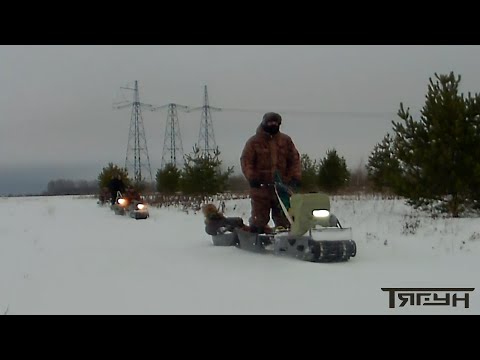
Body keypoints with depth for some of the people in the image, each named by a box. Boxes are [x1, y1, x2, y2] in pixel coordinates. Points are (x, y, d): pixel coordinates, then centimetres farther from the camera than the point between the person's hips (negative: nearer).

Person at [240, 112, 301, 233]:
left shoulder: (286, 140, 11)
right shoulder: (254, 142, 2)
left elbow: (294, 159, 11)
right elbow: (246, 161, -3)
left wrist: (296, 177, 0)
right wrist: (251, 177, -15)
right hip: (261, 186, -3)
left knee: (283, 218, 6)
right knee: (259, 218, 1)